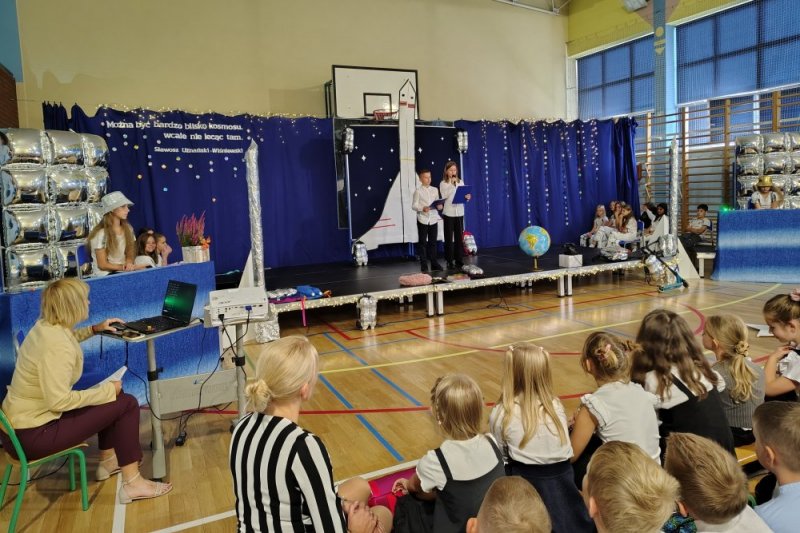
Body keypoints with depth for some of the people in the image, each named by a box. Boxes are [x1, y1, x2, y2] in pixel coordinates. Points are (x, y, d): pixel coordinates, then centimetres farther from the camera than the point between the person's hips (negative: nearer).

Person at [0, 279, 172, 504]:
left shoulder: (45, 326, 3)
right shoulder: (56, 346, -27)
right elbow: (59, 401, -31)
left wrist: (94, 329, 23)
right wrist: (108, 390, -20)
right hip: (32, 435, -10)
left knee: (111, 397, 20)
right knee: (126, 404, -10)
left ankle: (107, 461, 34)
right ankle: (132, 484, -3)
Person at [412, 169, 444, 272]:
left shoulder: (435, 190, 9)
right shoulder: (418, 191, -5)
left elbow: (437, 202, 13)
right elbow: (414, 205, -8)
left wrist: (440, 206, -9)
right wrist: (422, 208, -24)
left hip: (433, 219, 4)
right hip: (422, 219, -4)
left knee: (433, 242, 10)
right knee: (422, 242, 3)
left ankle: (434, 263, 18)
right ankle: (424, 265, 9)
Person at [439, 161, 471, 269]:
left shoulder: (460, 182, 10)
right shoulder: (443, 183, -1)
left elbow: (464, 195, 9)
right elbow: (444, 196, -16)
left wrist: (467, 197, -13)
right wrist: (452, 184, -15)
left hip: (459, 212, 3)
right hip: (448, 213, -3)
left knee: (459, 237, 4)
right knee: (449, 237, 1)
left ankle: (459, 260, 11)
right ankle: (450, 261, 7)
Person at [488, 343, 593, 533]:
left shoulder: (501, 414, -12)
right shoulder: (556, 405, 0)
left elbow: (499, 455, -1)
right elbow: (565, 448, 9)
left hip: (528, 485, -4)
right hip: (563, 481, 4)